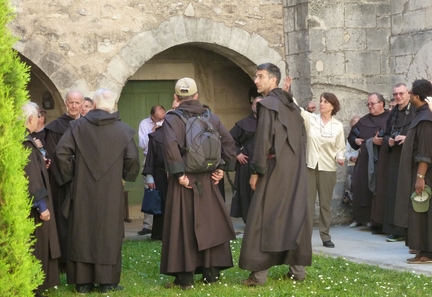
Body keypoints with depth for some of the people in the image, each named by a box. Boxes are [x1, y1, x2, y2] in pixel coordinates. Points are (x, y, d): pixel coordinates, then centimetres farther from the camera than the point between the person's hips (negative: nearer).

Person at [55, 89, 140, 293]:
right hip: (111, 192, -1)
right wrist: (126, 176, 13)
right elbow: (132, 159, -6)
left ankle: (83, 281, 10)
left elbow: (61, 152, -8)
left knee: (82, 232, 8)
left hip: (83, 190, 1)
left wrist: (69, 175, 6)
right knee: (108, 233, 6)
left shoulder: (78, 126, -1)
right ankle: (107, 281, 6)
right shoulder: (122, 129, -3)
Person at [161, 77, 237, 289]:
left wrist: (179, 173, -18)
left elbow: (171, 146, -22)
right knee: (210, 224, 13)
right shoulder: (211, 117, 6)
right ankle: (211, 272, 15)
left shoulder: (172, 119, -7)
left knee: (183, 226, 0)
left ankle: (185, 277, 0)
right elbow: (228, 142, 3)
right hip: (206, 181, 4)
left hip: (184, 181, -4)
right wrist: (222, 168, 5)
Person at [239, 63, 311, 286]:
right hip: (295, 168, 8)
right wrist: (297, 165, 18)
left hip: (275, 168, -8)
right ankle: (298, 268, 11)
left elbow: (263, 140, -17)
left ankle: (259, 273, -7)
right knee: (296, 215, 10)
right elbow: (301, 137, 16)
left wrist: (256, 171, -14)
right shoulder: (292, 105, 14)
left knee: (263, 218, -5)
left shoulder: (268, 104, -11)